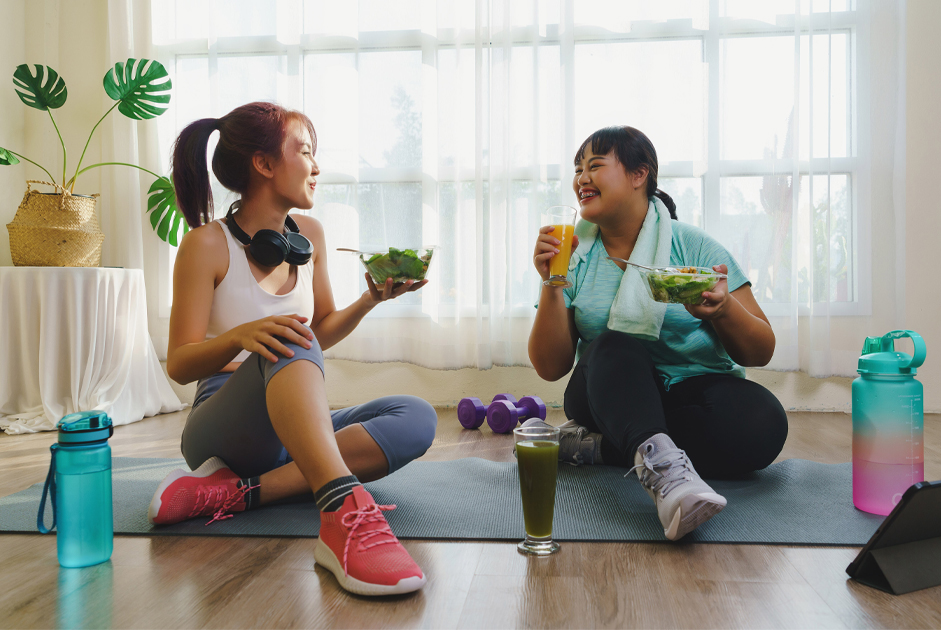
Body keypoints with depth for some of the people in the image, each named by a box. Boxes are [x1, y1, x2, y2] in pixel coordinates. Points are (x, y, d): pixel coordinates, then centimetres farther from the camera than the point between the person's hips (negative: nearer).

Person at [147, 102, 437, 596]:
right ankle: (343, 510, -54)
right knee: (286, 342, -35)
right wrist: (241, 337, -30)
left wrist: (371, 299, 0)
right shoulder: (207, 245, -7)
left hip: (296, 429, 6)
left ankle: (234, 493, -28)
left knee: (416, 419, -19)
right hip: (223, 426, -6)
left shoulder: (309, 235, 8)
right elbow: (179, 364, -10)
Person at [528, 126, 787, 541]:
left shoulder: (695, 247, -3)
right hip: (610, 393, 0)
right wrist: (551, 286, -15)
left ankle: (597, 447, -23)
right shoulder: (575, 257, 2)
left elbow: (761, 353, -3)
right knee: (614, 345, -30)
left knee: (763, 422, -29)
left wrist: (724, 309, -24)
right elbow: (550, 368, -3)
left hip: (693, 391, 0)